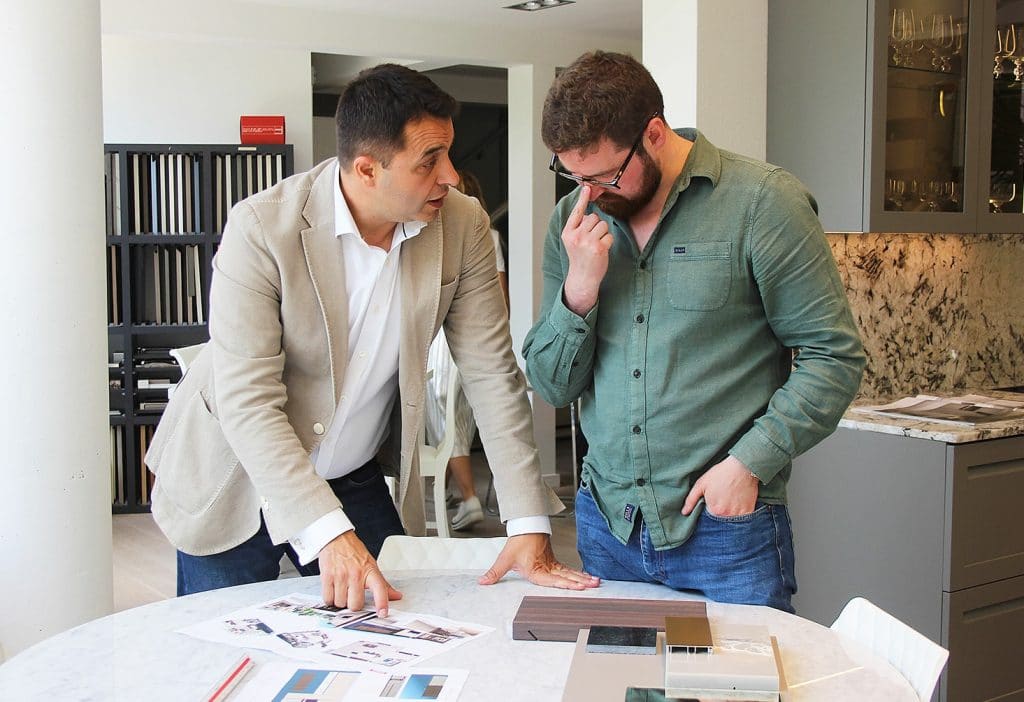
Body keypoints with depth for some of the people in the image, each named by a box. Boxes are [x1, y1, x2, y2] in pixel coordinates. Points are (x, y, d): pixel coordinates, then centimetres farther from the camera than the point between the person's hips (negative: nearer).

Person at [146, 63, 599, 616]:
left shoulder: (462, 225, -12)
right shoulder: (261, 228, -24)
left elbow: (493, 374, -9)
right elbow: (248, 403, -26)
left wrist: (529, 527, -15)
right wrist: (329, 534, -36)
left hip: (356, 480, 3)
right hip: (235, 478, -2)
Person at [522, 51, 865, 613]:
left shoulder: (762, 203, -9)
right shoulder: (572, 220, 4)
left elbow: (834, 358, -7)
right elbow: (552, 387, 3)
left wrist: (749, 463, -15)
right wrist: (580, 288, -13)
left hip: (728, 528, -4)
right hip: (606, 524, 4)